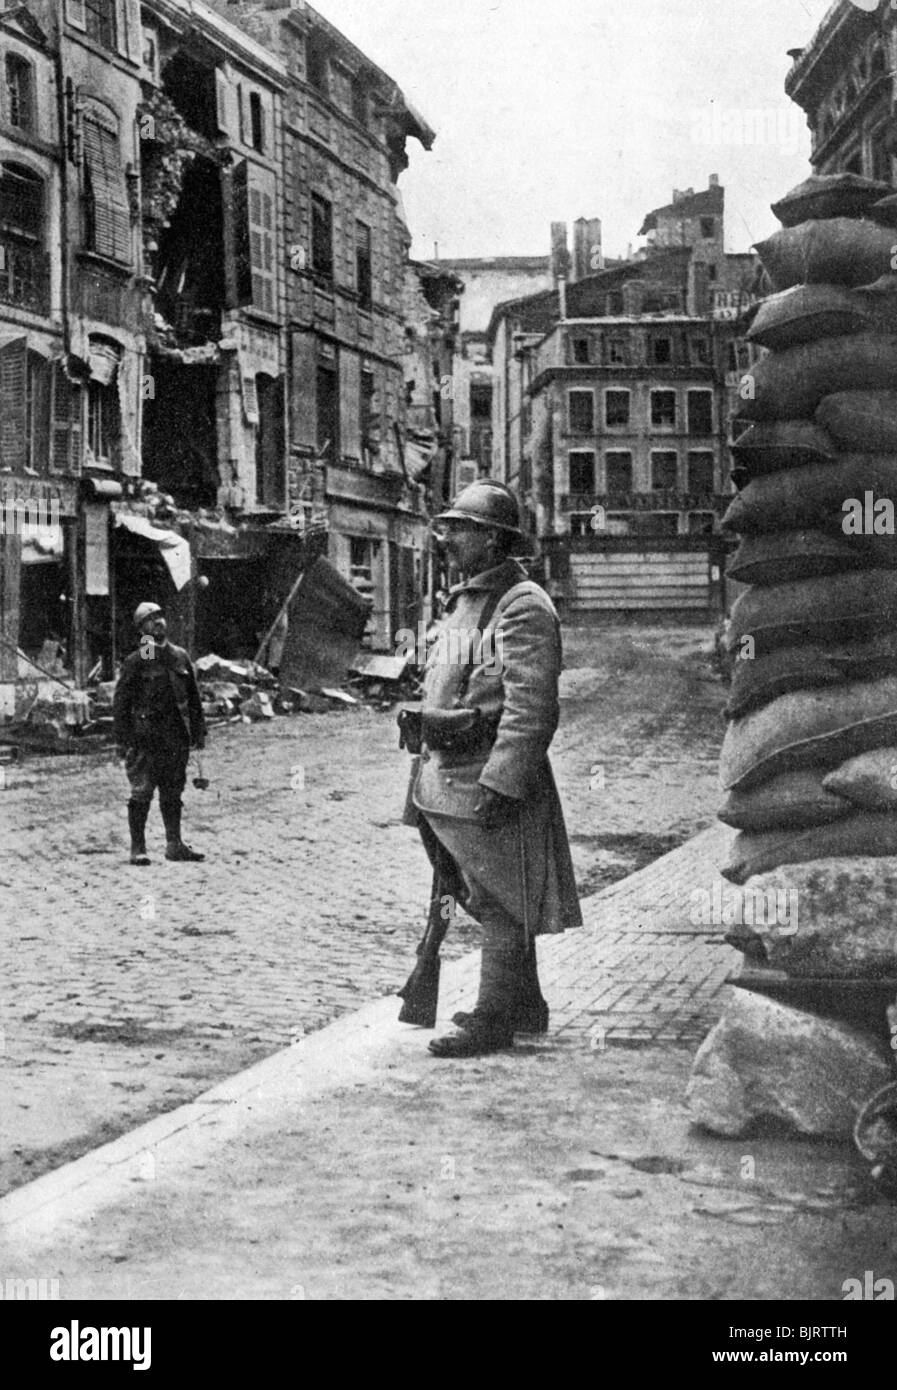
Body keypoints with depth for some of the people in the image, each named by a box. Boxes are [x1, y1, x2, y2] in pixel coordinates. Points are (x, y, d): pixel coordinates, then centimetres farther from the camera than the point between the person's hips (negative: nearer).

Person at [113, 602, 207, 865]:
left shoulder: (180, 657, 10)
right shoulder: (135, 662, -4)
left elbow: (194, 698, 16)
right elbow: (120, 702, -4)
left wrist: (198, 730, 13)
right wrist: (122, 740, -8)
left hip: (177, 736, 4)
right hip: (146, 737, -4)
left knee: (173, 793, 11)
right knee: (142, 794, -3)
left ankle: (174, 845, 18)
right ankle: (137, 848, 3)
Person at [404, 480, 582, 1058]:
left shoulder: (523, 608, -14)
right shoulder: (464, 600, 17)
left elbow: (531, 708, -21)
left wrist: (499, 784, -25)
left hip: (494, 775, -10)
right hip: (448, 773, 10)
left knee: (501, 903, -2)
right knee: (490, 901, 17)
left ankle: (494, 1020, 5)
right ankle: (524, 1006, 29)